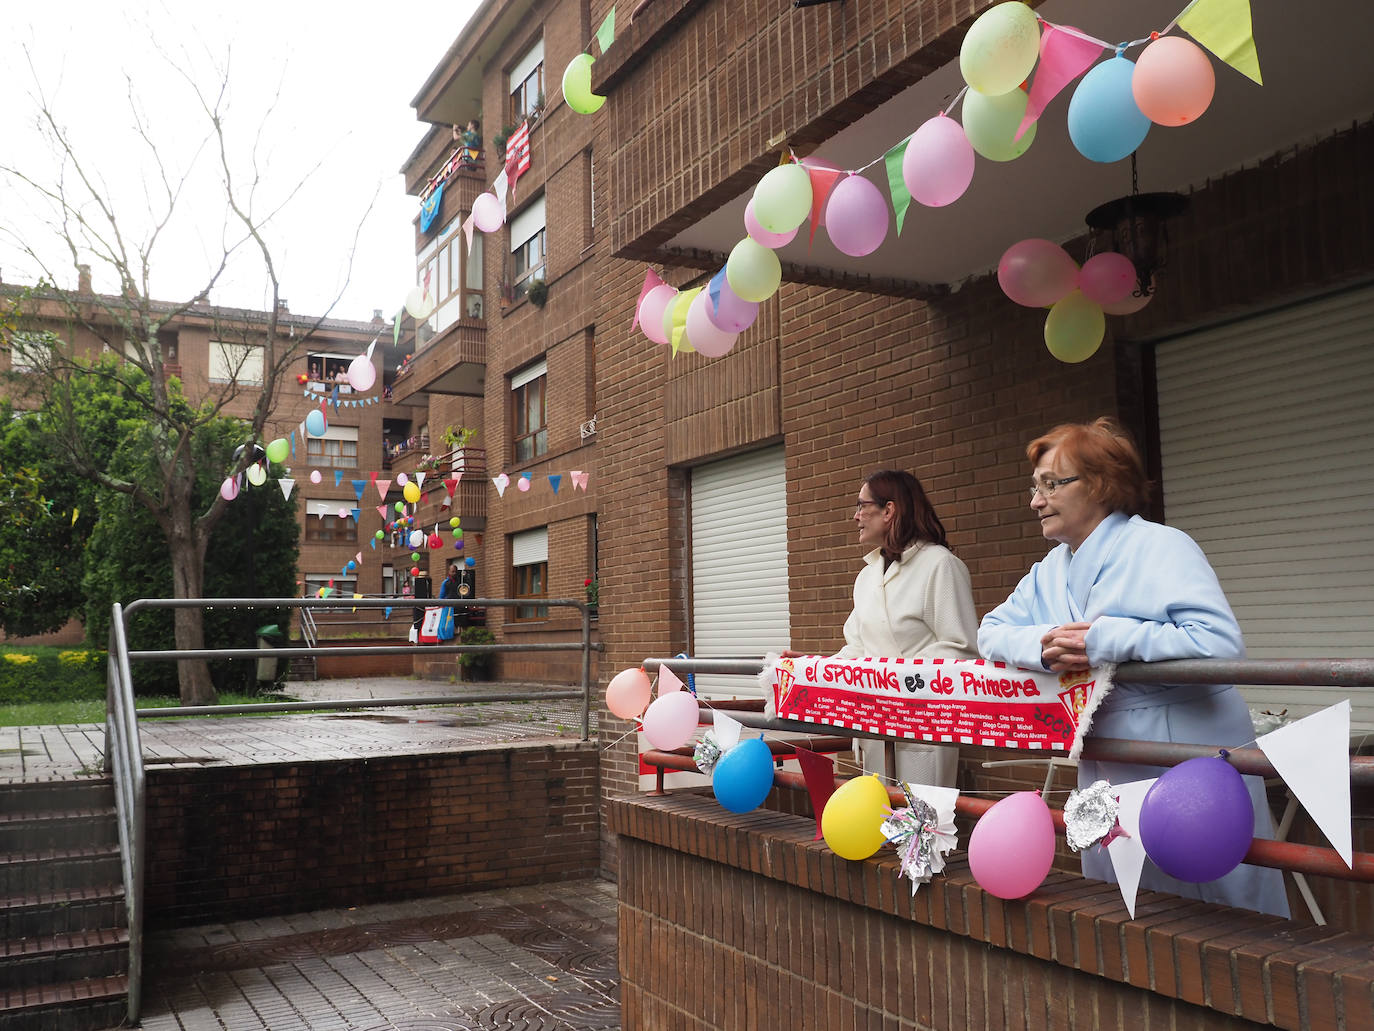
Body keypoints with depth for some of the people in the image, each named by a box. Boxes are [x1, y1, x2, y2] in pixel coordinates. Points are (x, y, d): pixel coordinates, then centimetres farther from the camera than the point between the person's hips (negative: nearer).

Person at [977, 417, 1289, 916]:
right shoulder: (1050, 570, 11)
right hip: (1107, 776, 7)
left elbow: (1221, 642, -24)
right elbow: (992, 631, 6)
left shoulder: (1162, 547, -13)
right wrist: (1044, 646, -15)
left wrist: (1106, 639, -24)